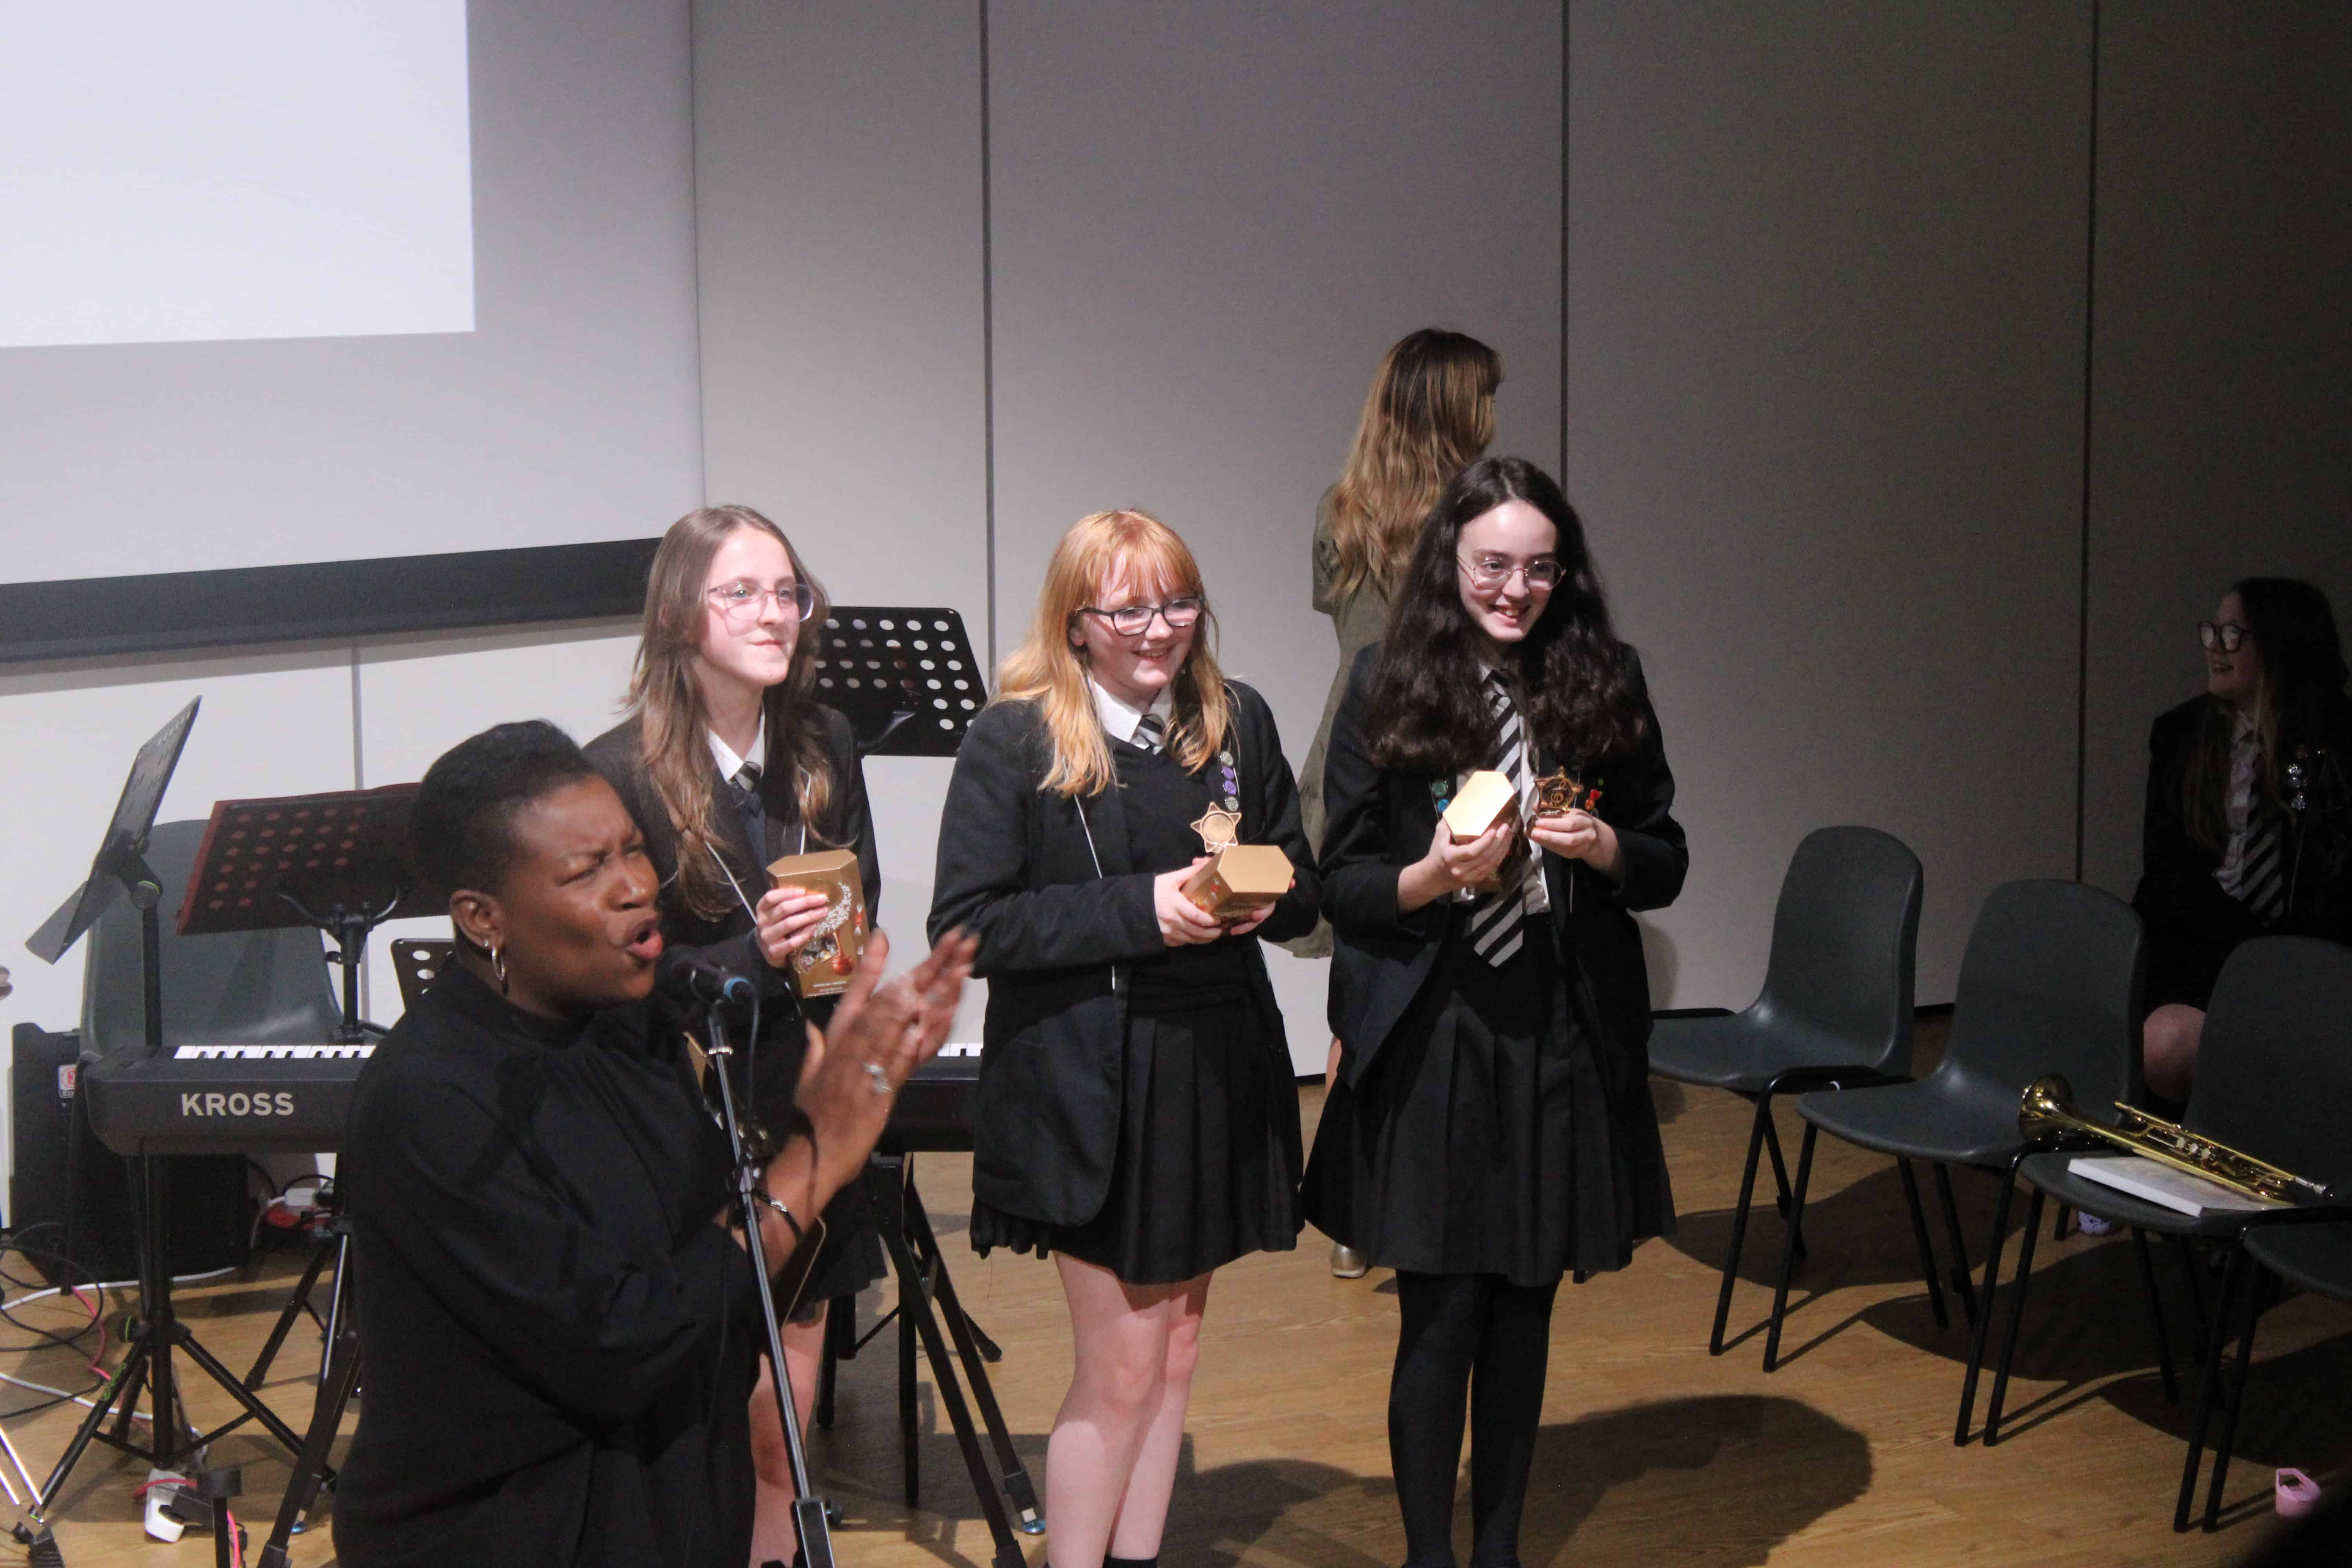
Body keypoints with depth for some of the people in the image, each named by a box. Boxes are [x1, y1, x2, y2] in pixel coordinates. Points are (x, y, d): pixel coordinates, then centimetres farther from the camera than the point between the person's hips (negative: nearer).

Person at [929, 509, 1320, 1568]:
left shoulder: (1238, 724, 6)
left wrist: (1263, 898, -11)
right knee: (1123, 1368, -3)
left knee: (1174, 1346, 15)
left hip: (1217, 1073, 6)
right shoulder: (1013, 742, -9)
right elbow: (966, 925, -16)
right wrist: (1138, 910, -23)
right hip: (1088, 1087, -6)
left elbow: (1302, 886, 14)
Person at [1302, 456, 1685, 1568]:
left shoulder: (1605, 684, 4)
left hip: (1568, 1042, 2)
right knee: (1441, 1316, 0)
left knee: (1525, 1308, 11)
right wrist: (1435, 877, -20)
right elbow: (1339, 884, -2)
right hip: (1433, 1041, -2)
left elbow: (1665, 866, 8)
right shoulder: (1388, 688, -2)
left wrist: (1600, 847, -13)